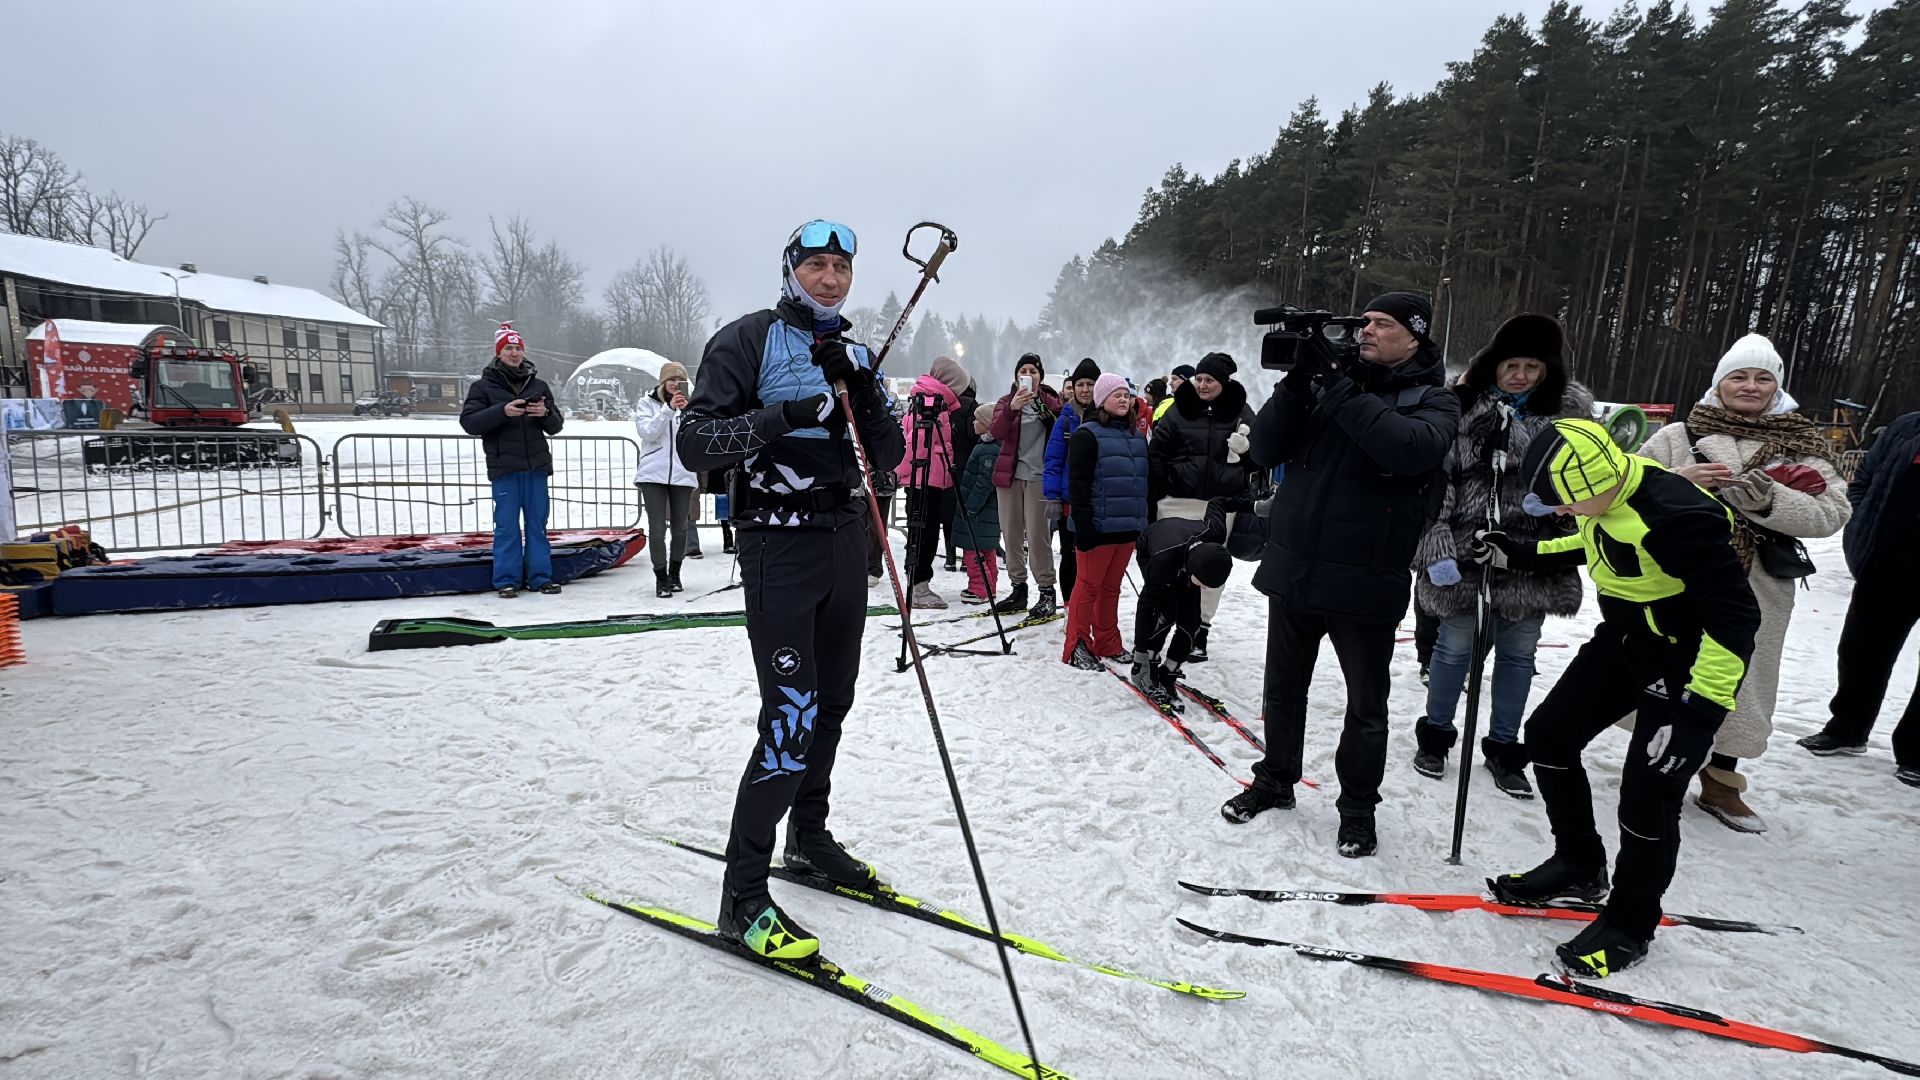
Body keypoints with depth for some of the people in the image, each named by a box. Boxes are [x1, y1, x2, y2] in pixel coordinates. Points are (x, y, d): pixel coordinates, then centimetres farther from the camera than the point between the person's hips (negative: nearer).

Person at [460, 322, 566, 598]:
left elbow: (556, 426, 13)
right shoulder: (484, 386, 4)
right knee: (506, 525, 0)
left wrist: (546, 414, -10)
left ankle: (540, 577, 13)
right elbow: (469, 422, -6)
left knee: (538, 523, 6)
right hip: (504, 467, -3)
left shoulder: (538, 385, 14)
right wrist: (502, 412, -20)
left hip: (536, 465, 3)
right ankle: (507, 580, 7)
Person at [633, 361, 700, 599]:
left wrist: (686, 412, -18)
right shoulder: (647, 404, 4)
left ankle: (675, 574, 25)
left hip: (683, 475, 2)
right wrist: (669, 409, -20)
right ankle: (661, 578, 4)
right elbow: (648, 432, -12)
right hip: (653, 474, -2)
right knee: (657, 528, -5)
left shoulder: (690, 404, 8)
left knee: (680, 527, 7)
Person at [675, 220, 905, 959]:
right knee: (791, 718, -11)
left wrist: (862, 390, -10)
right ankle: (743, 896, 2)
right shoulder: (748, 341, -4)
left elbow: (889, 459, 6)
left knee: (831, 703, 14)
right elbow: (695, 442, -12)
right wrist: (786, 414, -23)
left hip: (845, 542, 7)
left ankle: (809, 839, 34)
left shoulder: (854, 356, 15)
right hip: (780, 544, -7)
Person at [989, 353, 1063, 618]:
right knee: (1011, 533, 6)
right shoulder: (1006, 401, 10)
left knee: (1037, 534, -9)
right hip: (1009, 474, 3)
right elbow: (997, 432, -9)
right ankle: (1019, 588, 17)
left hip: (1038, 475, -3)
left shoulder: (1049, 400, 6)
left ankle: (1047, 592, -2)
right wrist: (1012, 409, -25)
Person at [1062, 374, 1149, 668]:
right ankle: (1077, 646, 8)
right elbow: (1078, 484, -12)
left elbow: (1145, 480, 20)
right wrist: (1083, 525, -18)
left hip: (1129, 527, 6)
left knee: (1112, 586, 14)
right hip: (1098, 526, -6)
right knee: (1090, 585, -1)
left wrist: (1146, 521, 17)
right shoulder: (1087, 435, -7)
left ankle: (1107, 642, 23)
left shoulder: (1137, 437, 14)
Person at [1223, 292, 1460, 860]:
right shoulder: (1328, 378, 7)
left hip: (1366, 581, -3)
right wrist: (1297, 381, -14)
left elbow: (1413, 448, -25)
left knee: (1366, 706, 11)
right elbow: (1266, 448, -2)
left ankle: (1357, 807, 29)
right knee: (1282, 690, 17)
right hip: (1293, 569, 3)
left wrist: (1338, 390, -23)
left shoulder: (1432, 400, -1)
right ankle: (1275, 780, 36)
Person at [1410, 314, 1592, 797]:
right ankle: (1434, 736, 28)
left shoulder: (1568, 409, 2)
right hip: (1464, 551, -2)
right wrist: (1439, 548, -14)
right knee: (1455, 644, 8)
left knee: (1518, 651, 12)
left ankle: (1504, 748, 29)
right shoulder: (1461, 405, -6)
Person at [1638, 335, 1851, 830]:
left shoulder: (1803, 446, 6)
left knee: (1738, 681, 9)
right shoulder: (1678, 436, 2)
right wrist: (1682, 480, -17)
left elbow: (1832, 514, -3)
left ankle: (1720, 781, 26)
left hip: (1756, 591, 1)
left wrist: (1768, 498, -20)